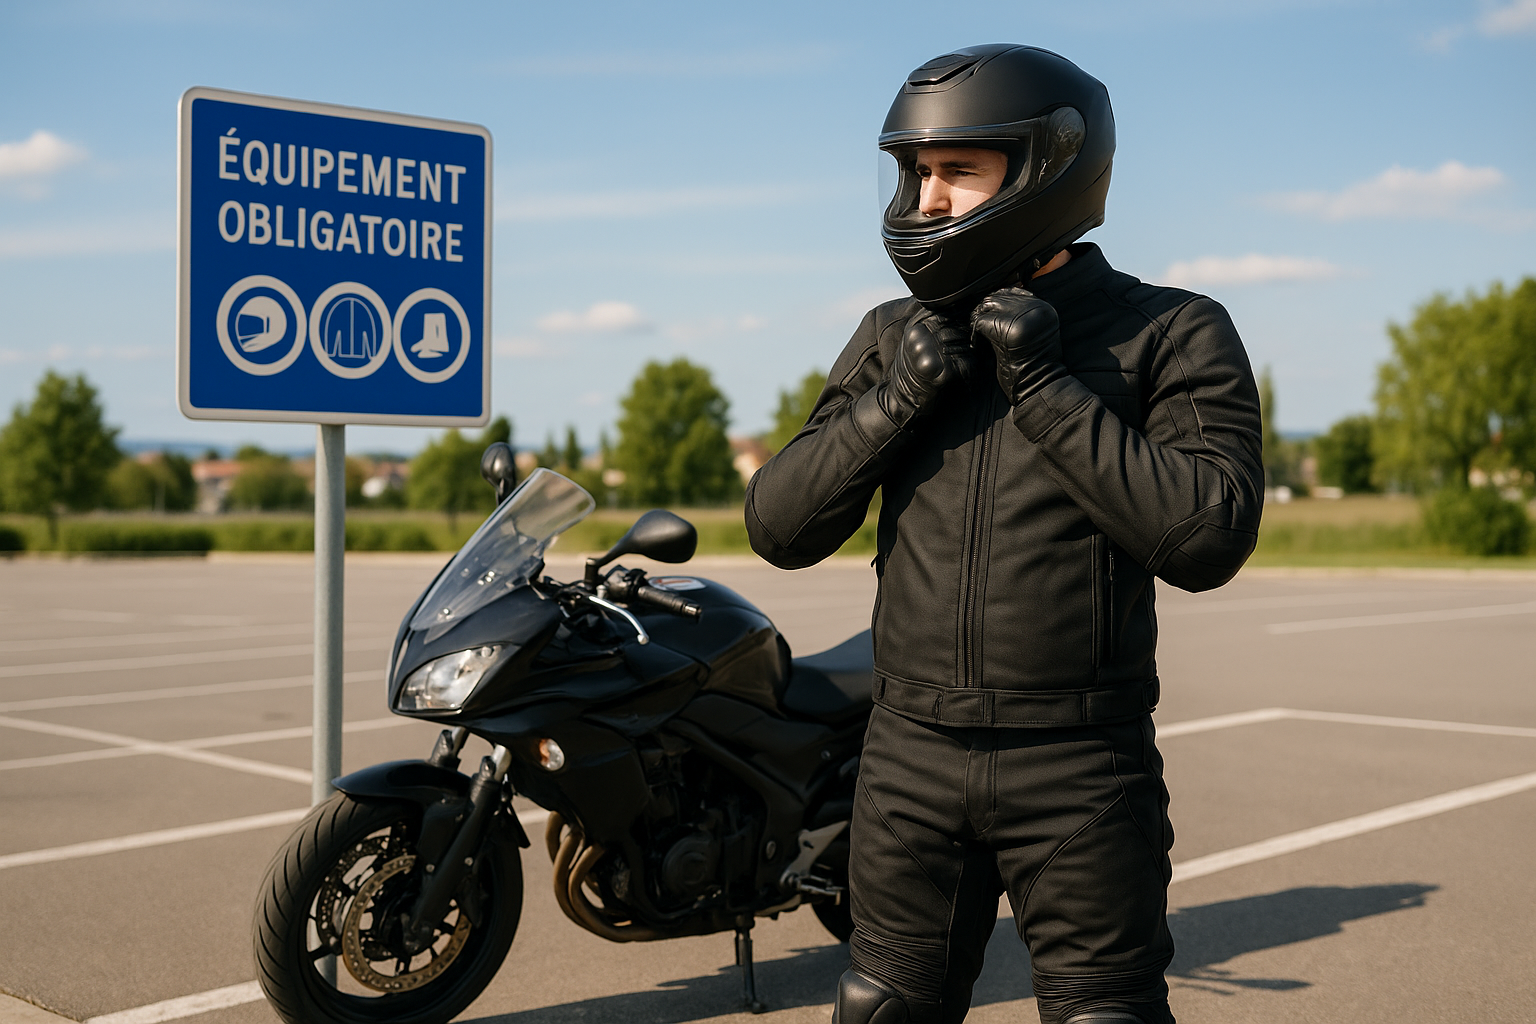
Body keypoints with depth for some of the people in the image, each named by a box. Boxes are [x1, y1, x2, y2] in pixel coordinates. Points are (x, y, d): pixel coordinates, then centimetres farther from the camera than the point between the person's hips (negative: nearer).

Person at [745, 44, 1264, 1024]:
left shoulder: (1172, 335, -4)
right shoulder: (893, 337, 8)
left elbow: (1210, 536, -16)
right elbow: (780, 528, 4)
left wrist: (1048, 389, -18)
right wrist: (895, 400, -11)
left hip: (1080, 773, -4)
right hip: (911, 760, 4)